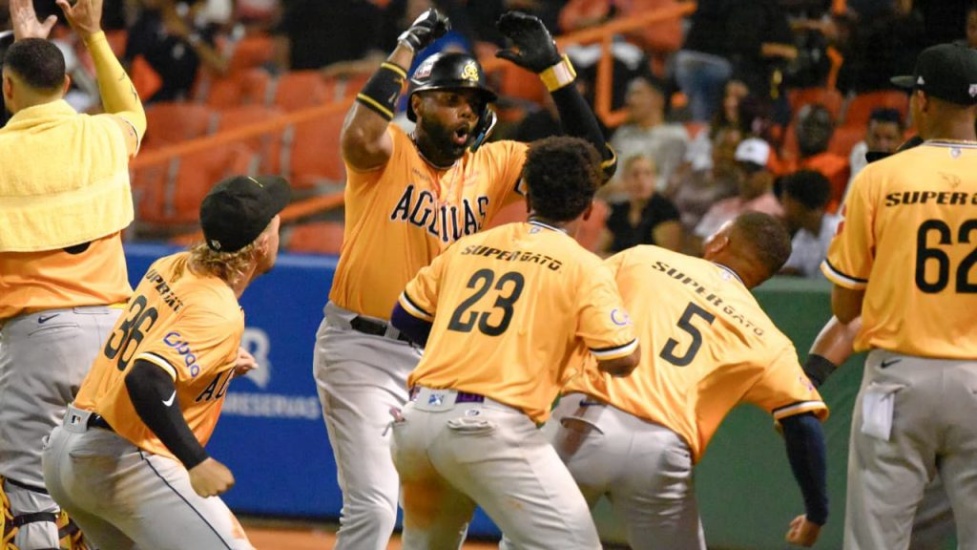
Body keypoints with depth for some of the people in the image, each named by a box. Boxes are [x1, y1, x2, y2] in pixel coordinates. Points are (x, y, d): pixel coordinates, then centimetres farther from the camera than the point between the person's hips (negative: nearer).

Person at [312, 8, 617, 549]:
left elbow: (594, 160, 0)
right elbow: (360, 138, -33)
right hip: (362, 348, -5)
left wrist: (553, 69, -7)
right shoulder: (389, 151, -8)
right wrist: (406, 48, -24)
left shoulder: (493, 165, 5)